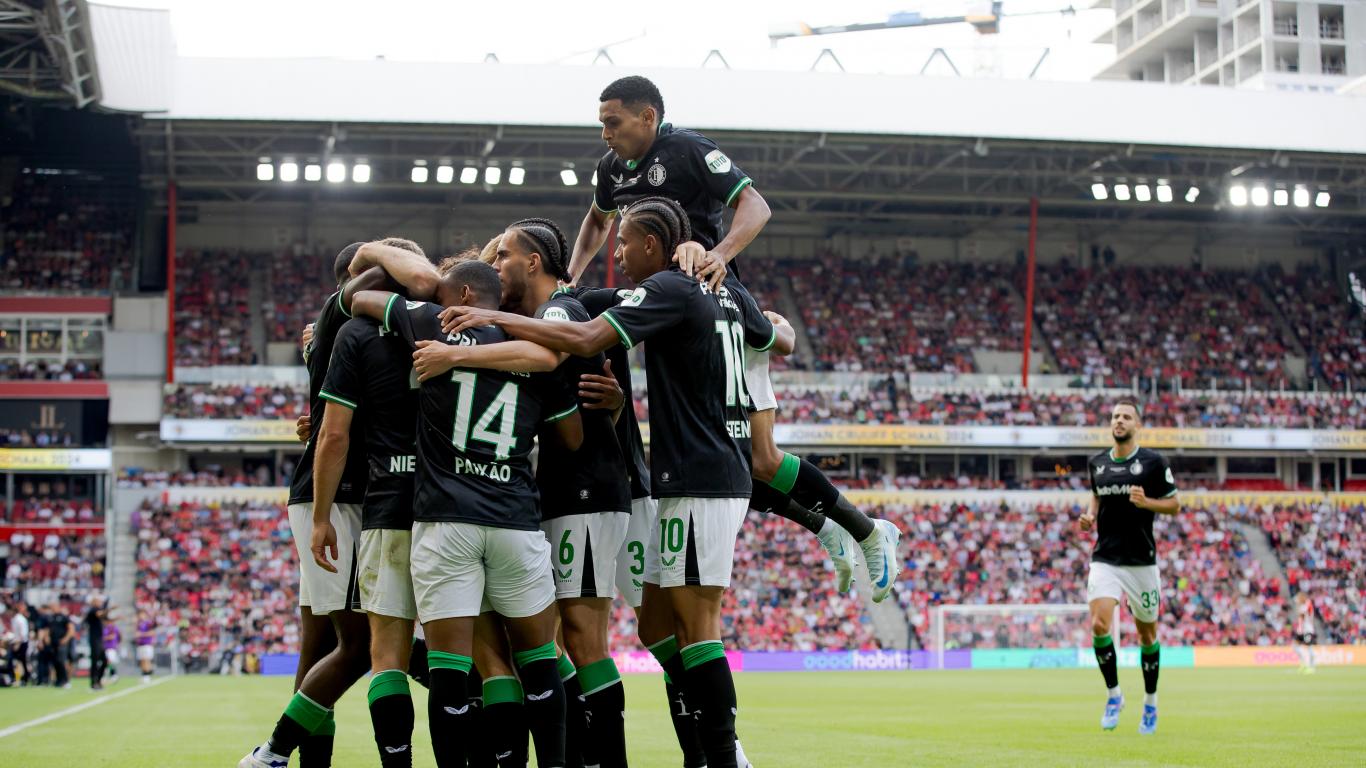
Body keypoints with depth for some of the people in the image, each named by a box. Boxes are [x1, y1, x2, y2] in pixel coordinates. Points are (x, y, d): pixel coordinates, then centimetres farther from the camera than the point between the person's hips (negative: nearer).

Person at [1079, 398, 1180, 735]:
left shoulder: (1154, 462, -4)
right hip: (1105, 559, 2)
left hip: (1141, 561, -2)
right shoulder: (1097, 463, 7)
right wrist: (1090, 516, 4)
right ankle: (1113, 694, 3)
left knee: (1147, 633, 8)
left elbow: (1174, 505, 1)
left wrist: (1145, 502, -17)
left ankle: (1150, 703, 27)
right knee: (1099, 625, -16)